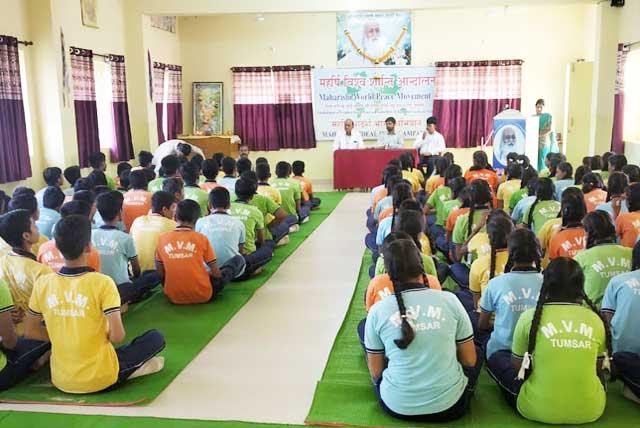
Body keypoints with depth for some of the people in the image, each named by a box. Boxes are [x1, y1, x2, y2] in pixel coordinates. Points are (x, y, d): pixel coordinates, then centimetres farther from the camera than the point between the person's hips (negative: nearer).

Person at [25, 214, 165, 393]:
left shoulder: (42, 283, -6)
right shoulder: (102, 283, -19)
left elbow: (30, 332, 4)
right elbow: (117, 336, -20)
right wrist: (105, 337, 1)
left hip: (61, 381, 5)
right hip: (100, 379, -5)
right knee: (156, 337, 10)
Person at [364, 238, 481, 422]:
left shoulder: (378, 311, -8)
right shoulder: (450, 300, -7)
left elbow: (375, 372, 0)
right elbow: (470, 361, 1)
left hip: (397, 406, 0)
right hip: (451, 406, 1)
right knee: (477, 354, 30)